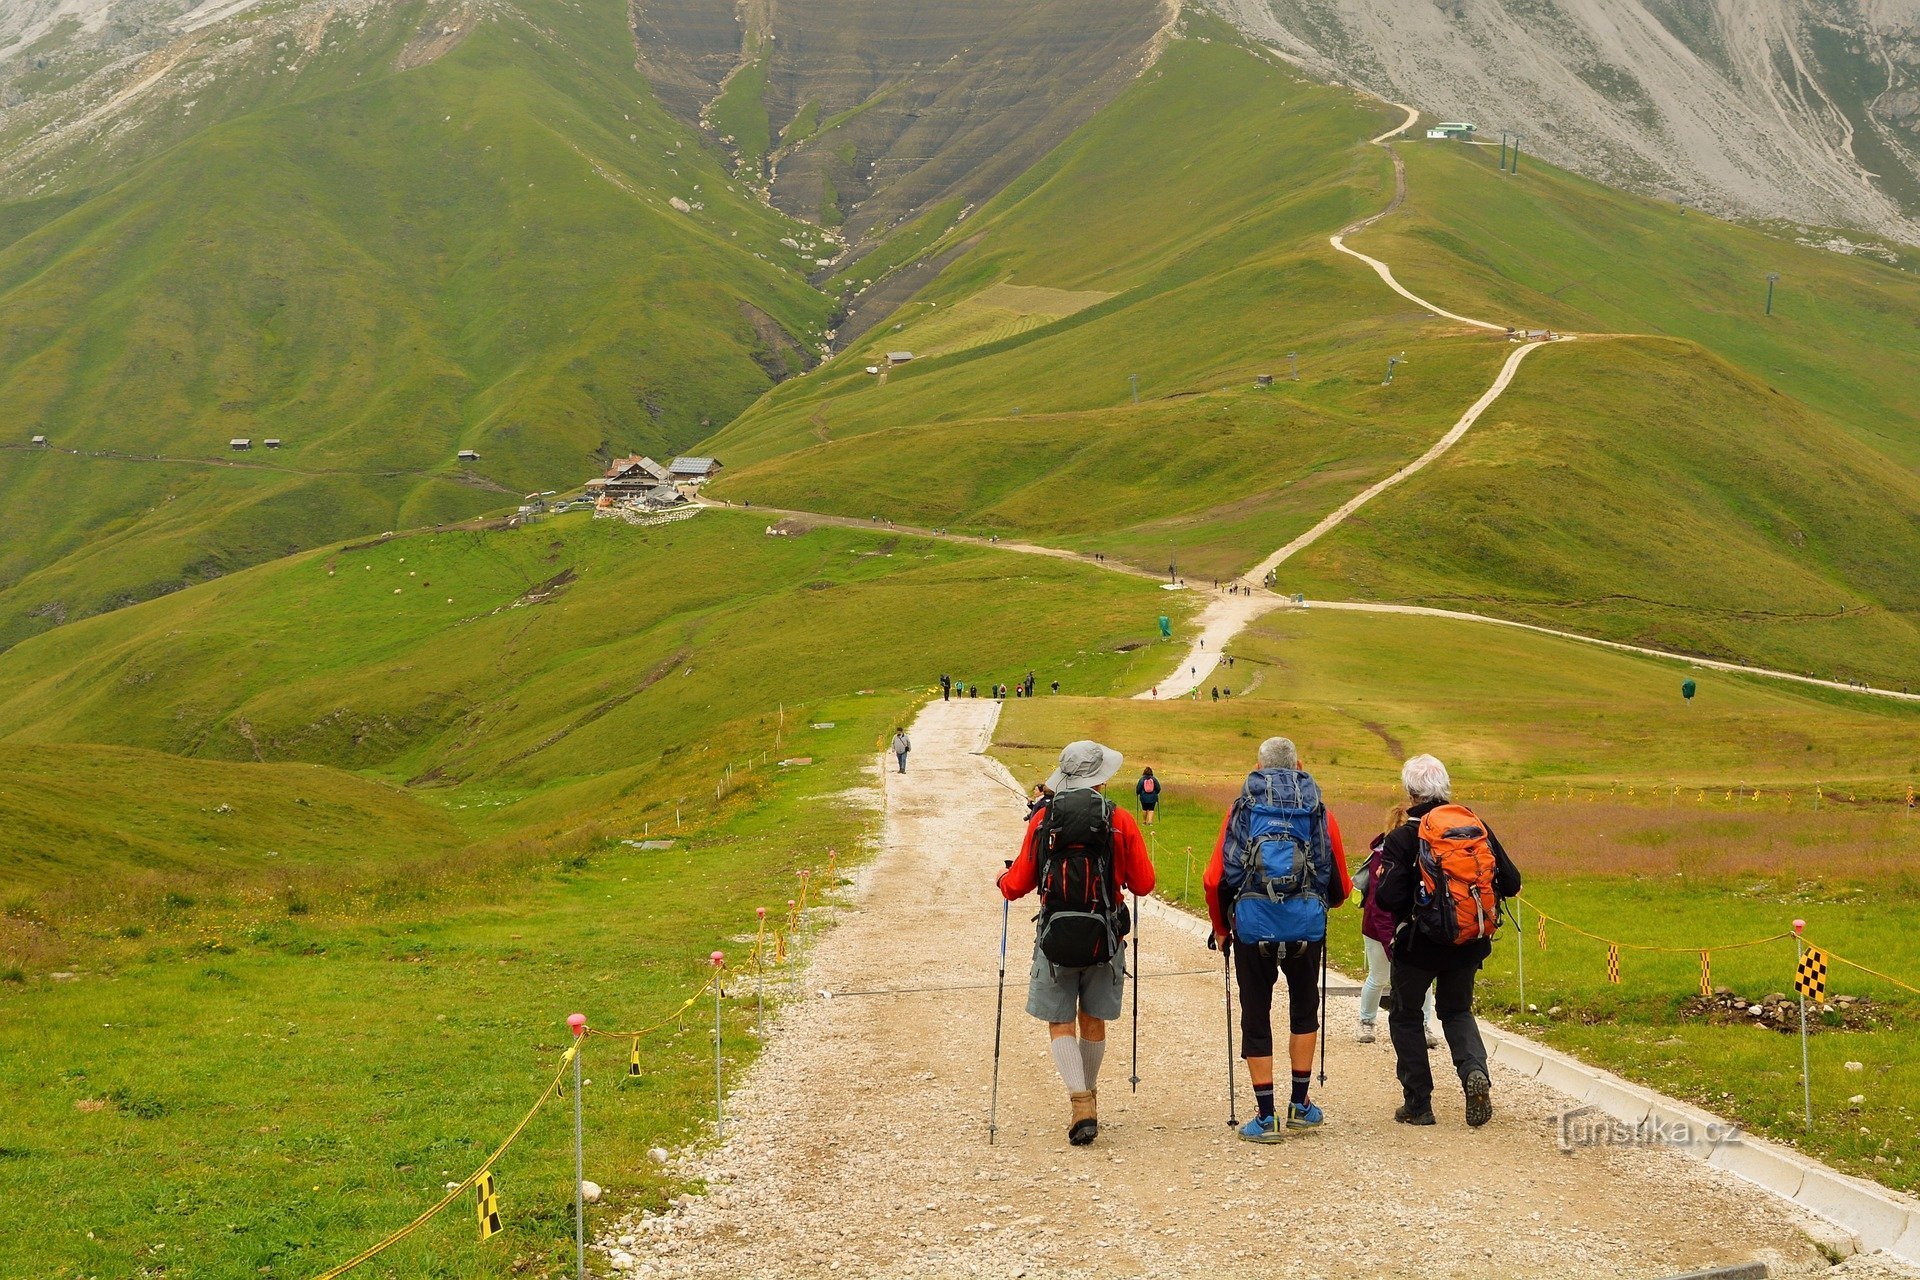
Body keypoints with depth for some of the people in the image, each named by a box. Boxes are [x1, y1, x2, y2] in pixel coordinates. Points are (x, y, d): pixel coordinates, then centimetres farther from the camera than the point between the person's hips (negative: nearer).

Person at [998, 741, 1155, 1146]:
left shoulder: (1043, 818, -3)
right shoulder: (1120, 821, -5)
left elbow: (1020, 883, 1)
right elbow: (1143, 883, 0)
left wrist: (1003, 882, 24)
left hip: (1055, 935, -1)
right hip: (1105, 937, 1)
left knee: (1060, 1024, 4)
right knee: (1093, 1021, 16)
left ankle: (1080, 1102, -10)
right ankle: (1088, 1094, 30)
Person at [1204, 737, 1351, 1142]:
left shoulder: (1242, 809, 7)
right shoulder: (1319, 812, 8)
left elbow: (1215, 881, 1)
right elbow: (1341, 888, 11)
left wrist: (1221, 928, 17)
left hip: (1253, 923, -1)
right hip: (1308, 923, 1)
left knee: (1256, 1017, 7)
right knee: (1304, 1008, 21)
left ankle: (1266, 1117, 8)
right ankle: (1300, 1105, 23)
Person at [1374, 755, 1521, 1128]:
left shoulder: (1403, 838, -13)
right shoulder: (1479, 828, -1)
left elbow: (1389, 897, -20)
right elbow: (1511, 883, 1)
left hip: (1419, 943, -4)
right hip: (1470, 943, 4)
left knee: (1405, 1016, 15)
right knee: (1457, 1011, 23)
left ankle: (1418, 1103, 13)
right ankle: (1475, 1070, -6)